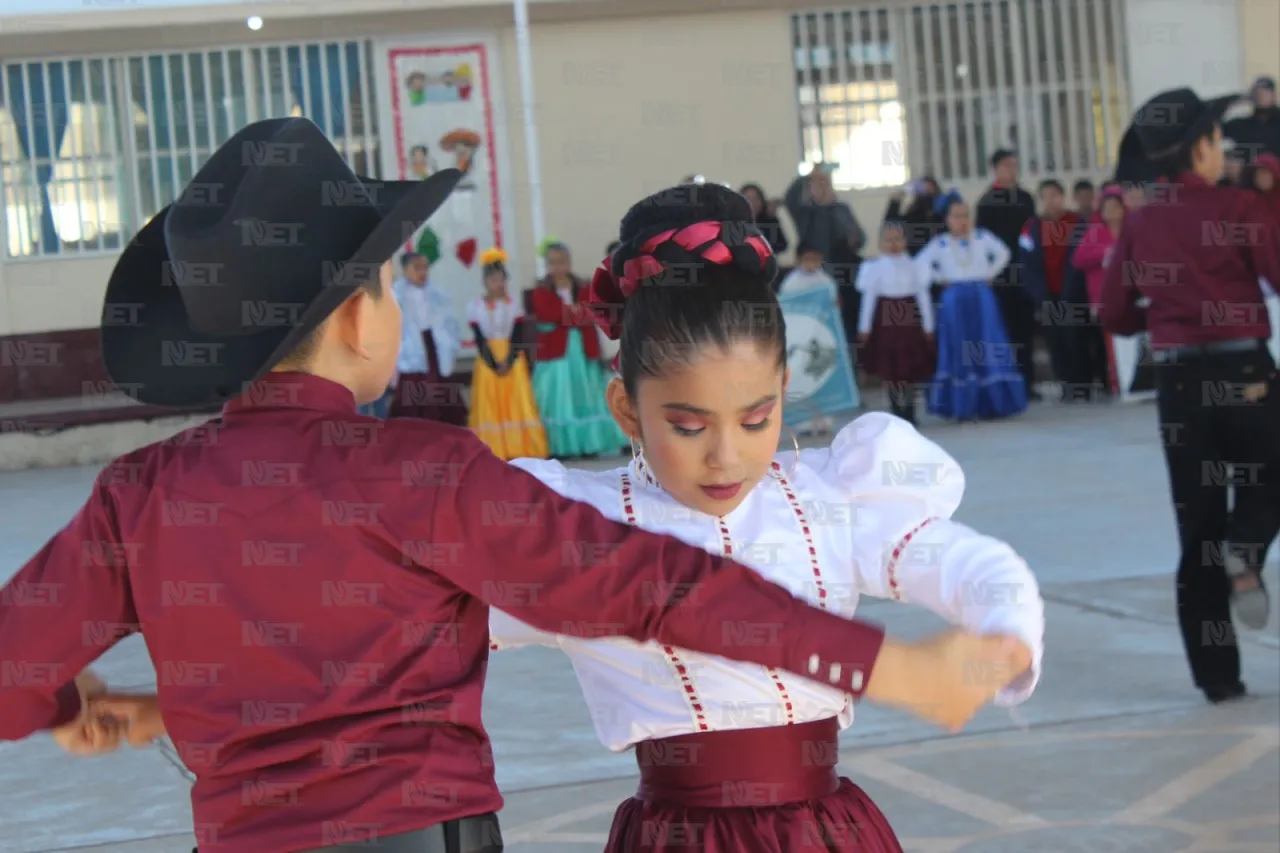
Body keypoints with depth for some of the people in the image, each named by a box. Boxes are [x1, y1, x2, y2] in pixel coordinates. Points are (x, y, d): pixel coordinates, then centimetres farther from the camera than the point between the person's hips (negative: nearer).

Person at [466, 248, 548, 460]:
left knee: (517, 403, -2)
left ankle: (519, 448, -1)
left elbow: (516, 338, -1)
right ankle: (493, 451, -3)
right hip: (488, 362, -1)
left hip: (512, 361, 1)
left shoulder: (512, 305, 5)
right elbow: (480, 340, -4)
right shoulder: (475, 306, 1)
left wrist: (508, 362, -14)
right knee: (490, 406, -3)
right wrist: (494, 365, -12)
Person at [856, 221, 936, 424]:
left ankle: (909, 411, 14)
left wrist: (928, 326, 4)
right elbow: (869, 298, 2)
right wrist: (864, 328, 1)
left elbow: (923, 297, 5)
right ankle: (897, 411, 10)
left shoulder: (914, 266, 2)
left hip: (910, 324, 1)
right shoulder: (875, 268, -1)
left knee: (911, 369, 3)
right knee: (890, 369, 1)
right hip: (886, 324, -1)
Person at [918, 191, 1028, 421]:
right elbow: (920, 265, 1)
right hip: (955, 300, -1)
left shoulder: (982, 237, 5)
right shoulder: (940, 244, 1)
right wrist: (939, 279, -1)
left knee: (987, 350, -1)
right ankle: (963, 406, 3)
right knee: (960, 351, 1)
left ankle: (989, 404, 4)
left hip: (982, 298, 1)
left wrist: (990, 274, 6)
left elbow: (1003, 254, 13)